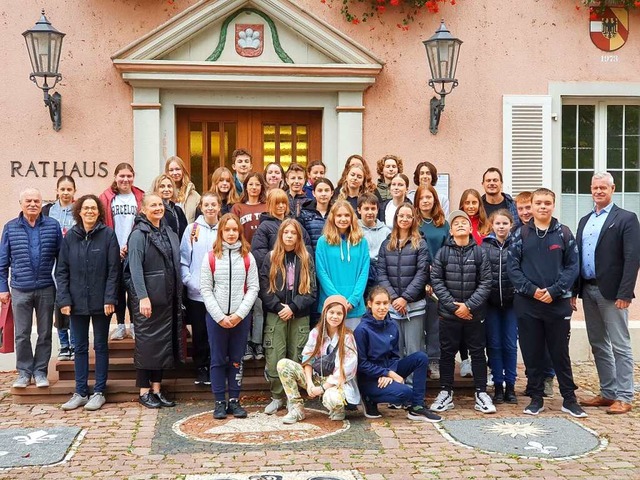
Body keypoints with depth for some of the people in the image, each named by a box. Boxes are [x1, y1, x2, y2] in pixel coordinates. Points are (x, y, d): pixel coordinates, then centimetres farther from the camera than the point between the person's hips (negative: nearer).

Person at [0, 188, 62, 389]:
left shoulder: (53, 225, 1)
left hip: (46, 289, 0)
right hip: (20, 290, 0)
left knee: (45, 334, 8)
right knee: (21, 335, 5)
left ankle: (40, 371, 20)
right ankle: (24, 372, 18)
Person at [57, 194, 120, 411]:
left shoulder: (108, 235, -5)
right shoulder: (70, 236, 3)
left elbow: (114, 270, -7)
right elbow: (61, 270, 4)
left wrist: (110, 298, -13)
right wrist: (64, 299, -5)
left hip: (100, 301, -3)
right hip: (77, 301, 3)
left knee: (101, 346, 8)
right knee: (80, 347, 10)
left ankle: (99, 392, 16)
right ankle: (80, 392, 20)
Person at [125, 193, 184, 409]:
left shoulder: (169, 233, 13)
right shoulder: (139, 234, -8)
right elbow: (135, 268, -16)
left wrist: (178, 294, 10)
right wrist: (142, 297, -23)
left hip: (167, 296, 7)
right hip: (147, 296, -7)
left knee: (164, 341, 9)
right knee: (146, 341, 0)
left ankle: (157, 389, 18)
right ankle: (144, 391, 10)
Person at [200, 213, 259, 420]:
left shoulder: (247, 257, 3)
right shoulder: (211, 257, 0)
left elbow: (253, 288, 0)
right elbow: (205, 289, -3)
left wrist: (239, 314, -10)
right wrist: (220, 317, -10)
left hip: (240, 317, 1)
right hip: (216, 317, -1)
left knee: (236, 360, 7)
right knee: (218, 360, 5)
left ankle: (235, 400, 16)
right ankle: (220, 402, 13)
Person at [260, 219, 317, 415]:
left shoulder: (306, 258, 6)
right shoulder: (271, 258, 5)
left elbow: (311, 290, 1)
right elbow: (264, 288, -1)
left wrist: (293, 307, -10)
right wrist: (279, 307, -12)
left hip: (300, 316, 1)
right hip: (275, 315, 0)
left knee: (296, 358, 2)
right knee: (274, 358, -3)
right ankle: (277, 397, 10)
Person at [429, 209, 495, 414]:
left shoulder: (479, 253, 0)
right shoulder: (442, 253, 1)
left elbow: (486, 282, -4)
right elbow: (436, 281, -4)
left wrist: (469, 305, -13)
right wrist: (453, 306, -11)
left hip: (475, 313, 0)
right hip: (448, 313, 0)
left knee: (478, 352, 8)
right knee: (447, 353, 8)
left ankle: (481, 393, 18)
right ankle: (446, 393, 19)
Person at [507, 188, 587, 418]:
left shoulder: (564, 233, 3)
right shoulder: (521, 234, 3)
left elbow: (573, 266, 0)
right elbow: (512, 266, -2)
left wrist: (554, 291, -12)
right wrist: (531, 290, -13)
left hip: (558, 303, 0)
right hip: (527, 303, 1)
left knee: (560, 353, 7)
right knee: (531, 354, 7)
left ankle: (569, 399, 18)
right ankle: (536, 398, 18)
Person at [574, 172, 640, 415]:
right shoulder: (585, 220, 16)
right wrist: (574, 291, 9)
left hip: (611, 292, -7)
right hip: (588, 290, 7)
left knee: (620, 346, -1)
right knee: (598, 345, 12)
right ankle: (607, 392, 22)